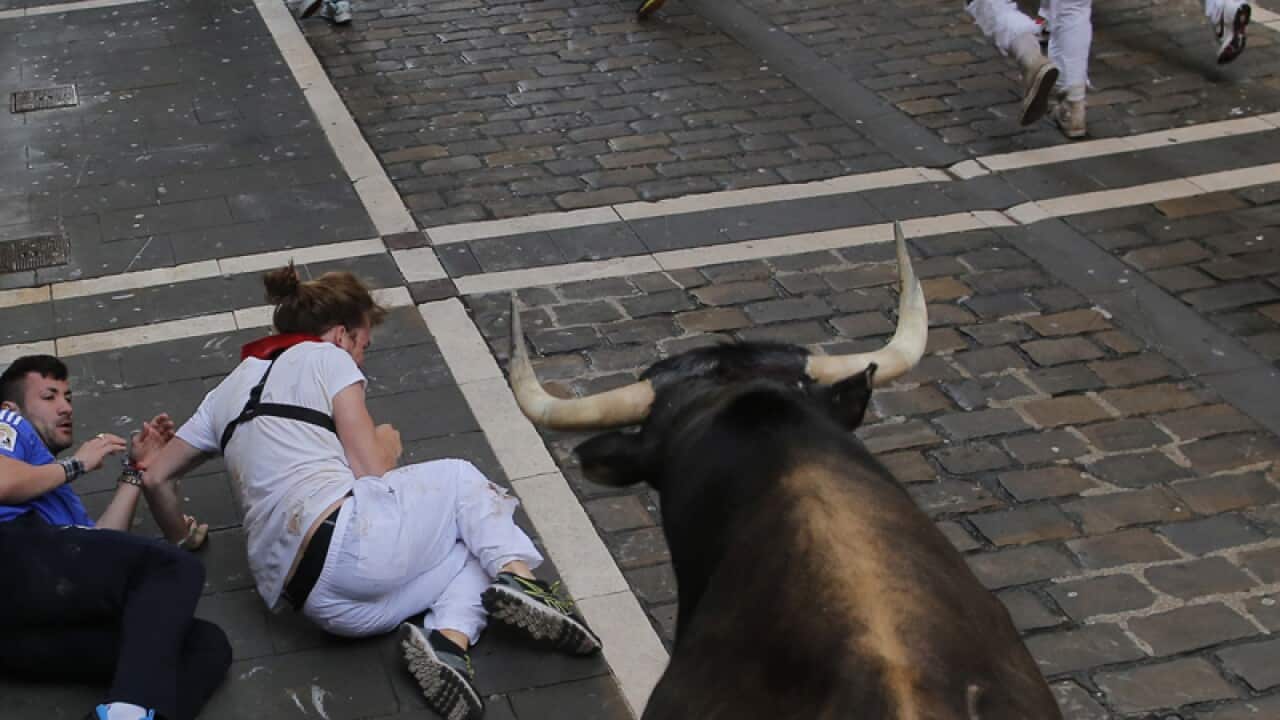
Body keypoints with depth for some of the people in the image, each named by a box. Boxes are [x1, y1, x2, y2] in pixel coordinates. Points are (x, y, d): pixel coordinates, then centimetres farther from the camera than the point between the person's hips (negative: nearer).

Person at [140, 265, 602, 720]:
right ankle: (517, 577, -6)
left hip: (301, 594, 6)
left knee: (470, 549, 24)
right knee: (462, 479, 23)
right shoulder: (323, 356, 8)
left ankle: (447, 642, -7)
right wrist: (388, 444, 24)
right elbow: (373, 470, 1)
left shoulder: (226, 393, 27)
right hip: (349, 536, -6)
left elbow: (155, 477, 27)